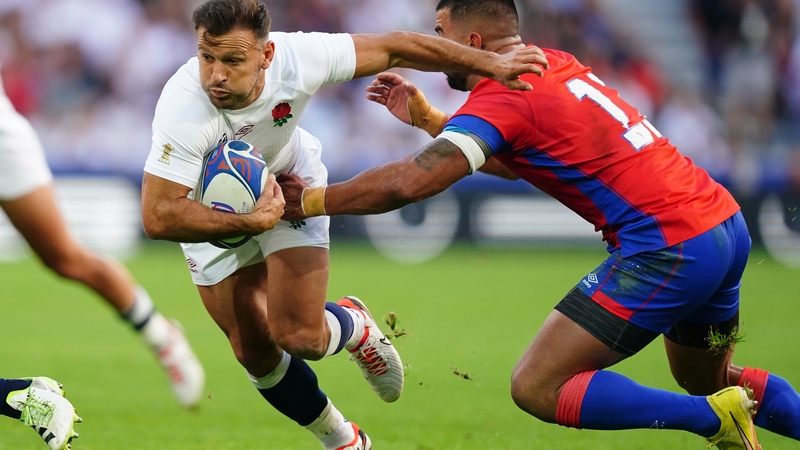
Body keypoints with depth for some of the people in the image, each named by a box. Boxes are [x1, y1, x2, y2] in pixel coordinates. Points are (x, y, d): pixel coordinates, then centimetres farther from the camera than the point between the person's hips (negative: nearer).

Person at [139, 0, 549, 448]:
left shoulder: (296, 58, -32)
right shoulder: (183, 109, -40)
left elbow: (391, 48, -18)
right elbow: (158, 216, -39)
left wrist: (488, 63, -14)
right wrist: (251, 222, -42)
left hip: (290, 186, 1)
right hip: (213, 213, -1)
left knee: (299, 336, -14)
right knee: (255, 353, 2)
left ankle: (355, 327, 24)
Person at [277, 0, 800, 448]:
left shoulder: (503, 96, -11)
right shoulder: (554, 65, 15)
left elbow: (409, 182, -21)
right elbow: (511, 163, 30)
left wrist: (310, 201, -9)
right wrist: (425, 117, 26)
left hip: (669, 253, -9)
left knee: (536, 388, -8)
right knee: (706, 379, 31)